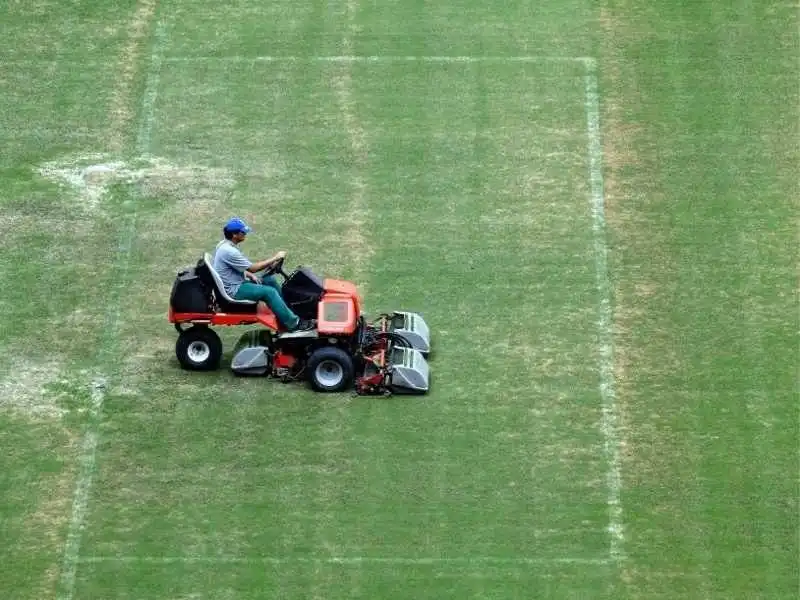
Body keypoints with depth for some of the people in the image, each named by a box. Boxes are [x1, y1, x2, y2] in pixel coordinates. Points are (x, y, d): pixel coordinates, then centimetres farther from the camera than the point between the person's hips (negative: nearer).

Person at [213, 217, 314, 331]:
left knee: (270, 280, 11)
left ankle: (286, 312, 20)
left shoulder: (225, 245, 6)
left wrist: (251, 275, 3)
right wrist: (275, 258, -15)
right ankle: (293, 324, -15)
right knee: (269, 292, -19)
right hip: (234, 290, -10)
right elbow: (252, 268, -21)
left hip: (237, 282, 10)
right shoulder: (229, 251, -26)